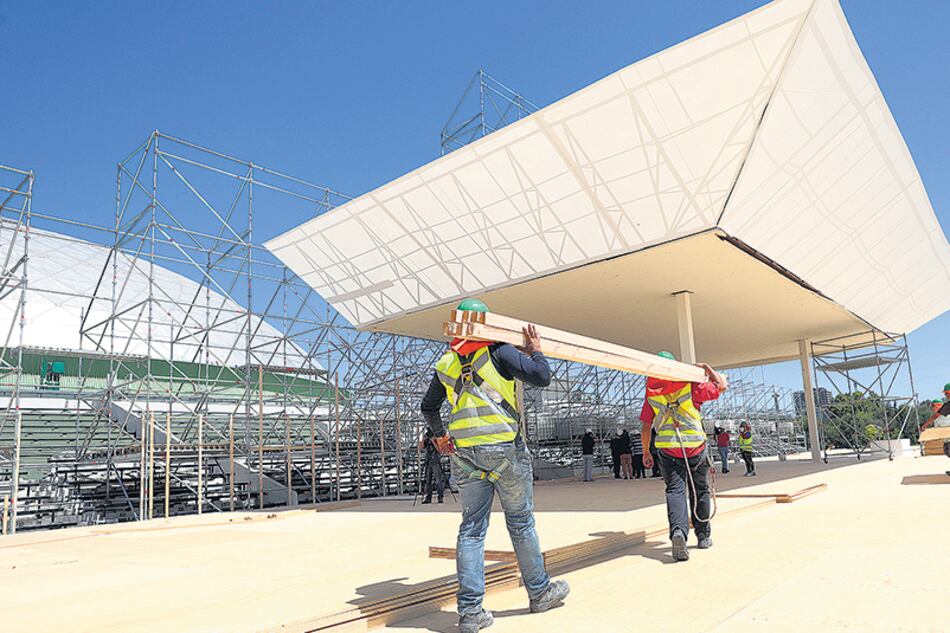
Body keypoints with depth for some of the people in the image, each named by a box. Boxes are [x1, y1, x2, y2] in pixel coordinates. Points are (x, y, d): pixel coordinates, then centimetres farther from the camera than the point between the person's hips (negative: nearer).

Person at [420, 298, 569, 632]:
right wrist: (534, 350, 9)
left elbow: (428, 407, 21)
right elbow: (542, 377, -9)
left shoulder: (446, 363, 12)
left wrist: (439, 435, 37)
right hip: (504, 448, -4)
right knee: (521, 523, 10)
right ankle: (539, 592, 26)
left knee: (471, 528, 7)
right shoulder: (498, 351, -4)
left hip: (465, 454, 4)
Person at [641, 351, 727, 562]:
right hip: (696, 448, 0)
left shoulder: (651, 394, 4)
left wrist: (646, 452, 15)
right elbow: (722, 385, 9)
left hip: (667, 449, 0)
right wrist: (706, 367, 20)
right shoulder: (692, 387, -2)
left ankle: (678, 530, -29)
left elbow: (646, 426, 6)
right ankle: (704, 536, 28)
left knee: (675, 490, -4)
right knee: (699, 491, 16)